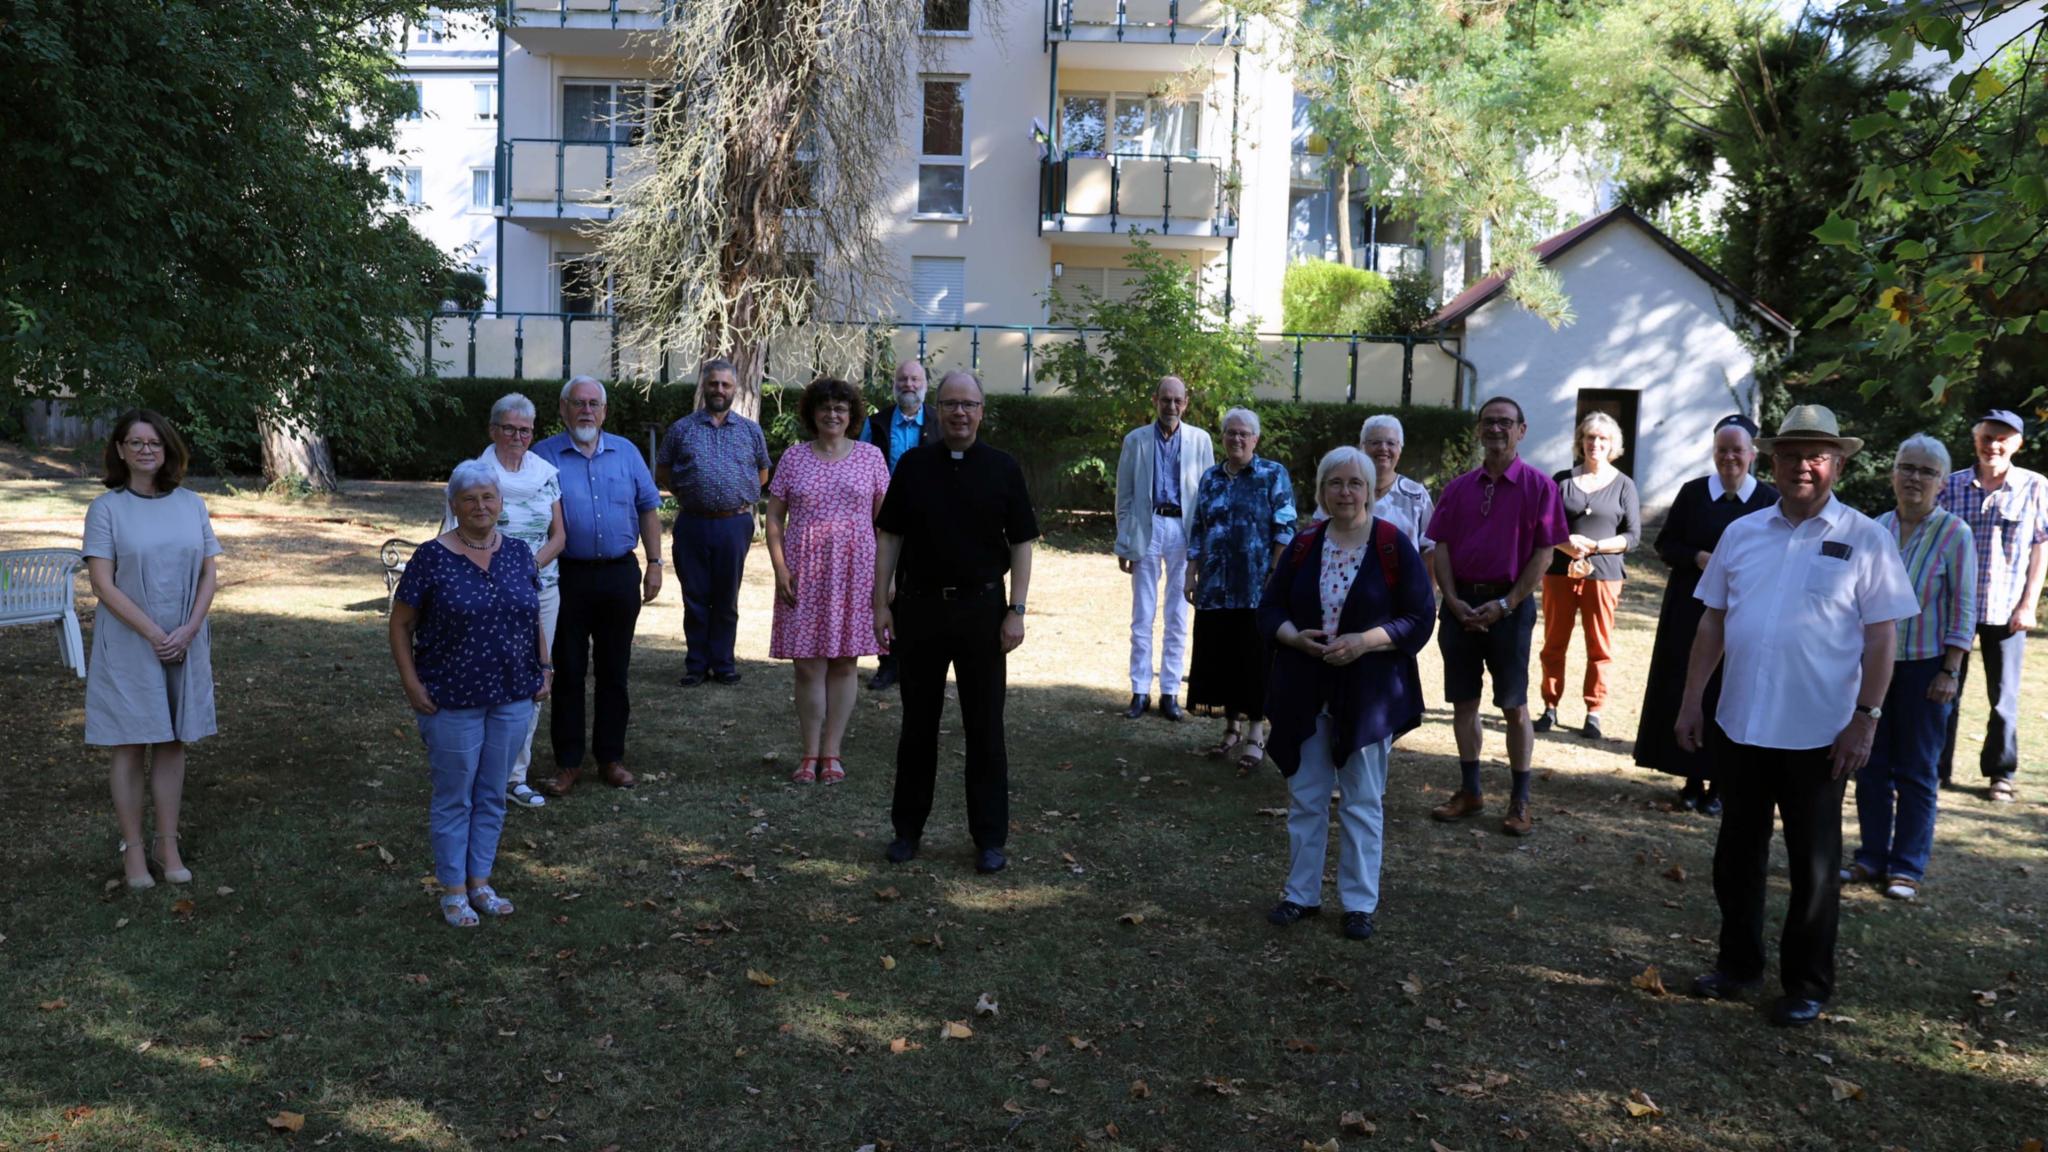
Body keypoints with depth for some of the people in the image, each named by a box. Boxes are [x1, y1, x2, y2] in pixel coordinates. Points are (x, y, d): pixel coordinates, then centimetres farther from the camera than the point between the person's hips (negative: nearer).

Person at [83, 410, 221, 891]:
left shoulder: (191, 504, 4)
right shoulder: (107, 508, -5)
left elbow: (209, 573, 4)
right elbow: (103, 584, -10)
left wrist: (189, 630, -9)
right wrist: (153, 634, -16)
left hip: (185, 645, 3)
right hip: (128, 646, -3)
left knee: (173, 744, 9)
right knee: (131, 748, 4)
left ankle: (168, 846, 18)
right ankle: (133, 850, 14)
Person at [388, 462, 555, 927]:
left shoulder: (518, 552, 4)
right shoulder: (432, 557, -8)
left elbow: (534, 617, 14)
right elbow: (400, 624, -3)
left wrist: (544, 668, 6)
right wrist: (411, 683, -10)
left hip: (513, 699, 4)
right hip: (452, 701, -4)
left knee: (493, 796, 13)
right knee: (454, 798, 7)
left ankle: (480, 881, 27)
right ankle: (452, 890, 20)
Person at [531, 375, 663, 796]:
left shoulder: (626, 452, 8)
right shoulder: (544, 455, 0)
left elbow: (648, 508, 12)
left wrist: (654, 563, 6)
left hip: (620, 575, 2)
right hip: (567, 576, -2)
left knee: (614, 672, 9)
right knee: (568, 671, 4)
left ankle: (611, 757, 20)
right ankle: (567, 761, 14)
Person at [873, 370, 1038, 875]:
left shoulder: (1003, 469, 1)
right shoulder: (913, 465, 5)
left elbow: (1021, 543, 1)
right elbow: (889, 536, 7)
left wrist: (1016, 611, -7)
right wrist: (881, 603, 1)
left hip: (981, 608, -1)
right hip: (919, 606, 2)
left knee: (985, 727, 3)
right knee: (917, 723, 10)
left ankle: (990, 838, 13)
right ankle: (908, 828, 23)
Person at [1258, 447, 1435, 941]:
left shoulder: (1394, 545, -6)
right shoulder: (1304, 545, 3)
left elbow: (1420, 617, -7)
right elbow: (1270, 609, 6)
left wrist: (1365, 641, -20)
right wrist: (1296, 637, -14)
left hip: (1368, 695, -3)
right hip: (1305, 693, 3)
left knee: (1362, 803, 7)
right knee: (1305, 798, 11)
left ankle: (1360, 902, 19)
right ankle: (1302, 894, 24)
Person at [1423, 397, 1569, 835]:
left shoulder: (1538, 486, -2)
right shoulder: (1458, 488, 8)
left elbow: (1543, 553, -6)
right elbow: (1440, 547, 6)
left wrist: (1506, 604, -13)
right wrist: (1453, 601, -8)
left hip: (1509, 605, -4)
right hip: (1461, 603, 4)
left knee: (1514, 706, 2)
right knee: (1462, 702, 9)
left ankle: (1520, 802, 12)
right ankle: (1469, 792, 21)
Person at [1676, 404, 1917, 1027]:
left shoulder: (1865, 539, -4)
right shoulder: (1742, 533, 6)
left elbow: (1881, 637, -6)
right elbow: (1712, 622, 10)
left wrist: (1865, 718, -11)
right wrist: (1692, 699, 6)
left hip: (1818, 735, -4)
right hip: (1739, 725, 4)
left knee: (1813, 865, 8)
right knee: (1737, 854, 15)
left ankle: (1806, 985, 23)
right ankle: (1738, 964, 31)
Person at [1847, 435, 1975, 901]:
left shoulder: (1954, 534, -8)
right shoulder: (1877, 528, 3)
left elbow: (1963, 611, -7)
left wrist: (1949, 673, -12)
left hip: (1926, 666, -4)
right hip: (1875, 663, 4)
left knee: (1916, 771, 5)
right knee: (1871, 766, 8)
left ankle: (1908, 868, 14)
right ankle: (1872, 858, 19)